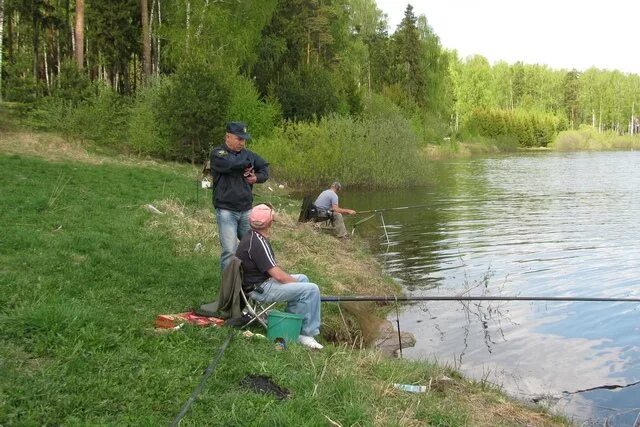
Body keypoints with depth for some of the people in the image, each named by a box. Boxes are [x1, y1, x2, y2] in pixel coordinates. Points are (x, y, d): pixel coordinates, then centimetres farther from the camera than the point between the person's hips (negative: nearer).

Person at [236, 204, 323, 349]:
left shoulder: (252, 236, 8)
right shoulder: (257, 243, -24)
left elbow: (272, 267, 14)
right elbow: (278, 275, -23)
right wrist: (296, 282, -6)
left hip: (261, 280, 11)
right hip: (260, 289, -11)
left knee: (303, 278, 21)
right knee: (311, 290, -16)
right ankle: (306, 334, -8)